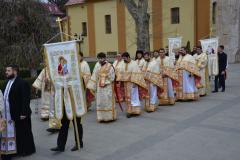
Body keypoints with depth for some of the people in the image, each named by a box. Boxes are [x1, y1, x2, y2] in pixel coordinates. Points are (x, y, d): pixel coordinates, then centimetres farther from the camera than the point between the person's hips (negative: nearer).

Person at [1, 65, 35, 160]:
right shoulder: (8, 83, 14)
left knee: (23, 133, 5)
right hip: (8, 114, 9)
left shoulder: (22, 83, -15)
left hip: (19, 114, -9)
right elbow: (5, 97, 17)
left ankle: (27, 150, 20)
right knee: (9, 132, 12)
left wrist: (23, 113, -21)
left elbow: (25, 99, -18)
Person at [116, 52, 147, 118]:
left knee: (133, 96, -2)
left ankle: (135, 110, 4)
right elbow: (120, 73, 8)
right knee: (127, 97, 8)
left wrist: (135, 82, -19)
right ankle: (129, 110, 15)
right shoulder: (123, 64, 8)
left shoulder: (134, 63, -8)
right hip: (125, 83, 6)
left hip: (132, 83, -5)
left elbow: (137, 74, -13)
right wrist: (120, 81, -1)